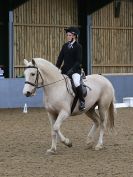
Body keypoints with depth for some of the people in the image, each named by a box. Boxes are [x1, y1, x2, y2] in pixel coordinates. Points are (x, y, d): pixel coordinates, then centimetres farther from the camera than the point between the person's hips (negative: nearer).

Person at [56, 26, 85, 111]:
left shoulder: (78, 46, -4)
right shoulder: (65, 46, 12)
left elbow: (78, 61, -10)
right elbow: (60, 58, 12)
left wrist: (71, 70, -21)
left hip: (75, 69, -7)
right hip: (65, 70, 7)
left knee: (76, 82, -33)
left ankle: (82, 101, -18)